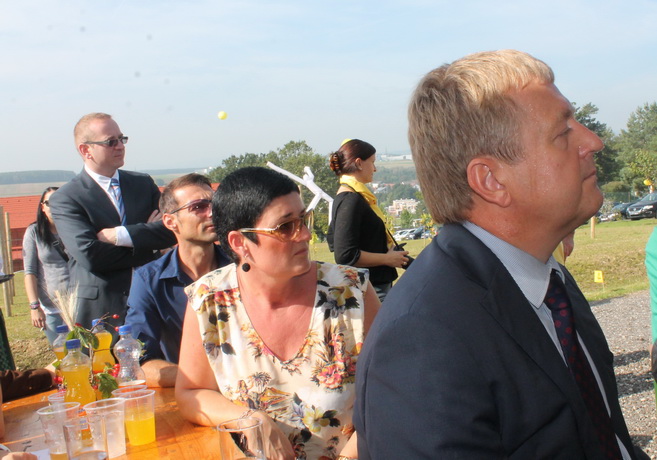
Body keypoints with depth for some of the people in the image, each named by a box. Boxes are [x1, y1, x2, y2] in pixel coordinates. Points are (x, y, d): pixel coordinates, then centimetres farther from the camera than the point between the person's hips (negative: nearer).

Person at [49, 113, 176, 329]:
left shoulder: (144, 183, 10)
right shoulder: (64, 198, -5)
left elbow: (174, 229, -3)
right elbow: (90, 255, -18)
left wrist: (121, 235, -14)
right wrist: (146, 237, -8)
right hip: (99, 310, -4)